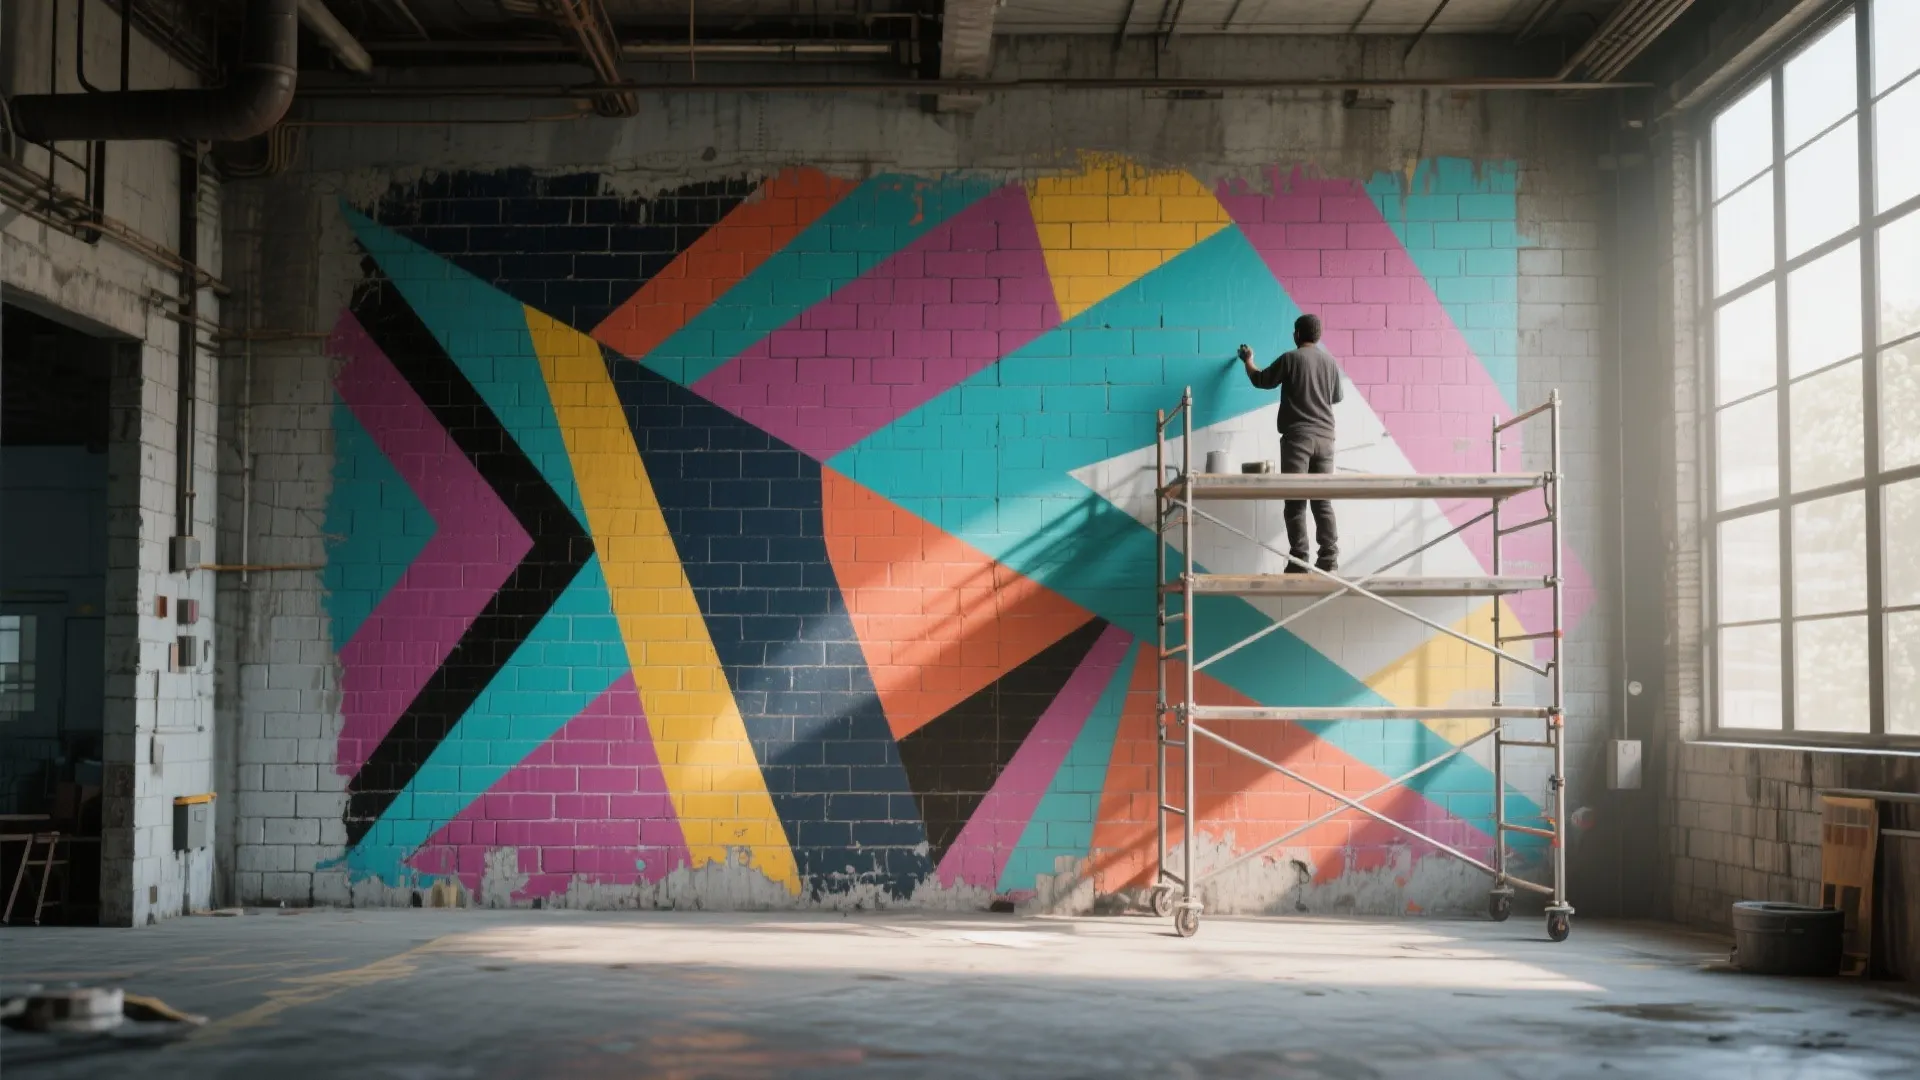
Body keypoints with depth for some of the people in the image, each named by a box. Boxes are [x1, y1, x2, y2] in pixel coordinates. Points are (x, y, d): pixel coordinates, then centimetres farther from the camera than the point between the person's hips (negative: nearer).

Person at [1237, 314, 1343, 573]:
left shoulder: (1291, 359, -4)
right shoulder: (1331, 361, 10)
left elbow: (1261, 380, 9)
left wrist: (1248, 361, 28)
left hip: (1297, 437, -4)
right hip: (1325, 437, 4)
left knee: (1296, 501, -3)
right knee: (1323, 500, 6)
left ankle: (1299, 563, -6)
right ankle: (1329, 560, 0)